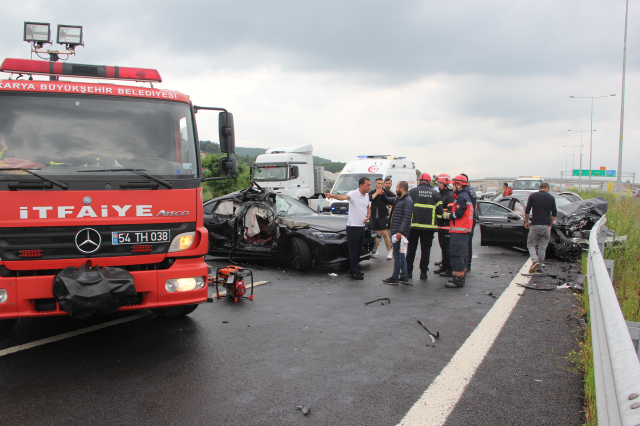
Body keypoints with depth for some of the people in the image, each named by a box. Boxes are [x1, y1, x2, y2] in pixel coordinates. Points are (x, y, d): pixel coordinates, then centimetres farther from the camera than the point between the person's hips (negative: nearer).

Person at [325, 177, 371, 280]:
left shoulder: (366, 195, 11)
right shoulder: (353, 194, -16)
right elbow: (344, 197, -36)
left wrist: (369, 215, 7)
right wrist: (333, 195, -56)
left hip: (362, 226, 8)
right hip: (353, 226, -8)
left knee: (359, 250, 16)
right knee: (353, 250, -1)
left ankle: (355, 269, 30)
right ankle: (354, 272, 7)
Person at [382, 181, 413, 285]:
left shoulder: (407, 201, -14)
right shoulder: (398, 199, 16)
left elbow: (406, 218, -22)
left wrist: (400, 231, -27)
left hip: (400, 232, -10)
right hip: (396, 231, 10)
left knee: (397, 254, -5)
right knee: (400, 254, 13)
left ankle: (395, 278, 1)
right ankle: (404, 277, 19)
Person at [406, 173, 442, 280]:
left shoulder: (412, 191, -1)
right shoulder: (435, 193, 5)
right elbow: (439, 210, 3)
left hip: (414, 225, -1)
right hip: (429, 226, 1)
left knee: (411, 248, 9)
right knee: (426, 249, 7)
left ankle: (408, 271, 11)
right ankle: (423, 272, 8)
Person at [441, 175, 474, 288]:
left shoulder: (461, 197, -13)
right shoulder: (466, 196, 20)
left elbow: (458, 214, -21)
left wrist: (447, 215, -5)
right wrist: (450, 214, 12)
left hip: (459, 231, -11)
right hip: (465, 230, 11)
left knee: (457, 255, -9)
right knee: (460, 255, 16)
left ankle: (458, 281, -8)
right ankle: (459, 278, 23)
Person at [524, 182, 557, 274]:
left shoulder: (532, 196, 0)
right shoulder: (551, 197, 3)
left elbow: (527, 210, -2)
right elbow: (554, 213, 6)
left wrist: (526, 222, 11)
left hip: (535, 225, -1)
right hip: (546, 226, 2)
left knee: (531, 244, 9)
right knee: (542, 248, 10)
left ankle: (535, 261, -14)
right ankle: (539, 267, 15)